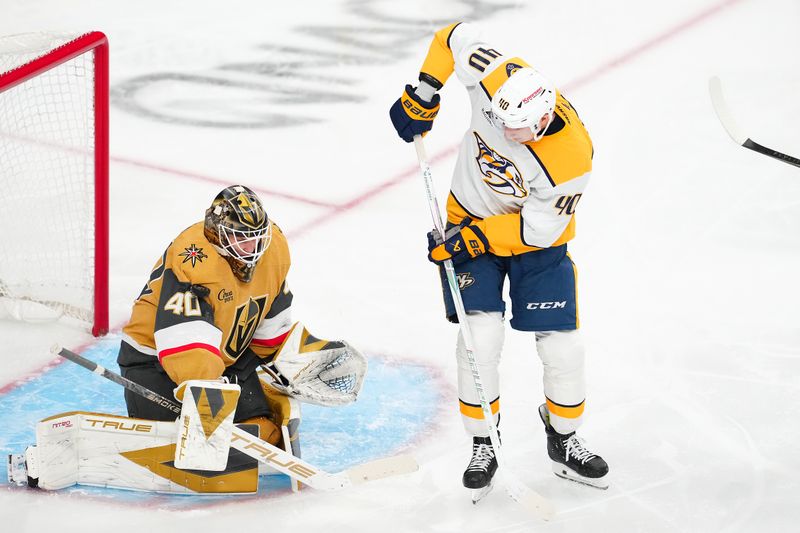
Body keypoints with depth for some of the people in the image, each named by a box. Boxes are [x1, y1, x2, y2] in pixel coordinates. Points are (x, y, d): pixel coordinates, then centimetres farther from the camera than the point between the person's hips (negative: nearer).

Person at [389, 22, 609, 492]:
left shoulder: (572, 158, -33)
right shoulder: (498, 79, -27)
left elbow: (538, 228, -24)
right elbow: (455, 37, -9)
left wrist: (474, 239, -26)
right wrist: (422, 95, -11)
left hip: (535, 236, -1)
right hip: (471, 221, 2)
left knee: (562, 345, -1)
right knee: (481, 340, -10)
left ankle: (564, 440, 23)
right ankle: (482, 446, 7)